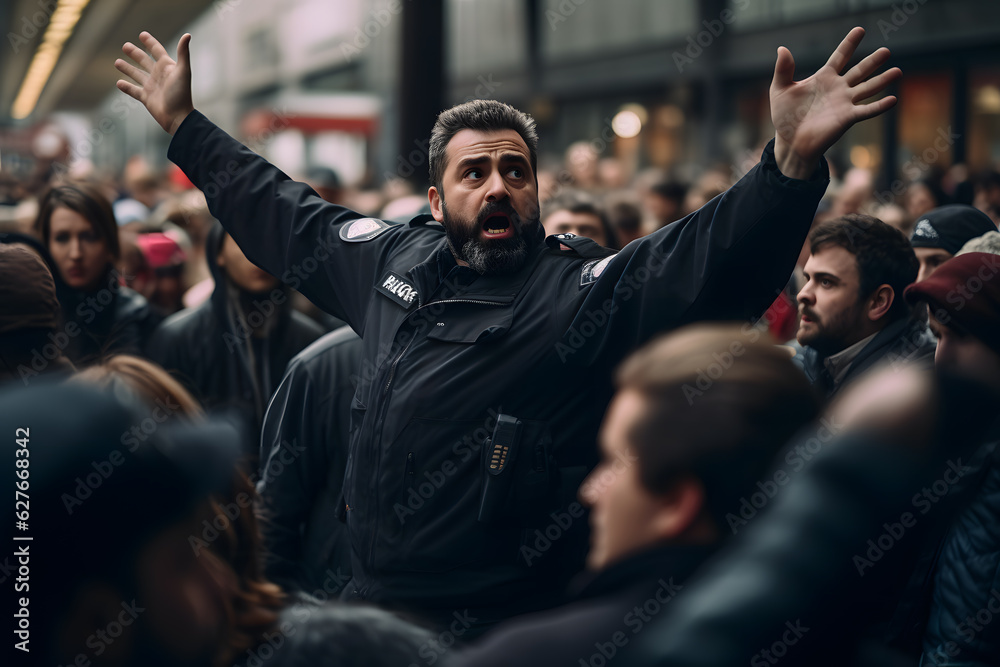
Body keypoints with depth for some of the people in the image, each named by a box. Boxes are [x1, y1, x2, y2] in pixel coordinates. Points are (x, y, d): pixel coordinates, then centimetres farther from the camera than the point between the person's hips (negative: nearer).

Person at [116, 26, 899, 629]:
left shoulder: (588, 290, -9)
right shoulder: (388, 259, 9)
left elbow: (713, 256, -25)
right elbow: (283, 217, 23)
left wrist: (794, 162, -42)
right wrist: (183, 123, 28)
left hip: (502, 626, -5)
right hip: (370, 598, 6)